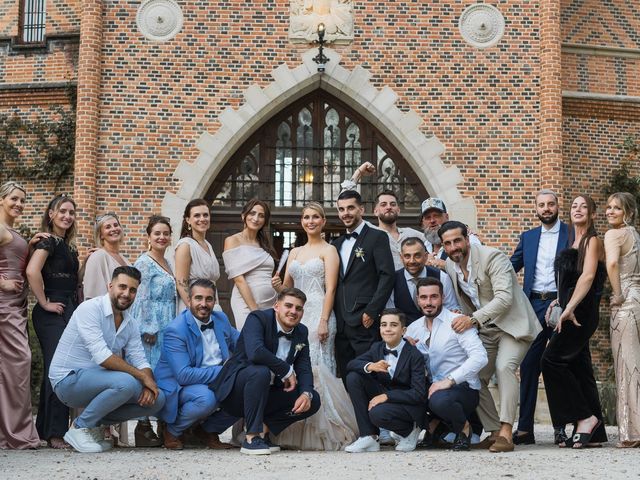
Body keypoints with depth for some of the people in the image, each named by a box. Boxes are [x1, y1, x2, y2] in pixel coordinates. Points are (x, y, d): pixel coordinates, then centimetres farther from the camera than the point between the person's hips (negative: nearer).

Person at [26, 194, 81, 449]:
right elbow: (32, 271, -23)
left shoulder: (68, 246, 19)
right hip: (52, 313, -9)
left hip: (69, 311, 9)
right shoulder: (48, 241, -8)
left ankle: (46, 428, 16)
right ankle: (56, 433, -9)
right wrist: (45, 303, -17)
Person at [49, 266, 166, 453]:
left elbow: (140, 361, 4)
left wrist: (149, 385, -19)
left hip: (98, 380, 8)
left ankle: (94, 422, 6)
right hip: (69, 380, -8)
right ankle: (80, 428, -12)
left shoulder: (130, 323, 9)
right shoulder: (90, 309, -16)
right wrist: (143, 376, -22)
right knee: (126, 383, -32)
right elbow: (102, 356, -25)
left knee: (157, 399, -6)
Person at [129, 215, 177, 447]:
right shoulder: (144, 263, -7)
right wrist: (149, 329, -18)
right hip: (151, 327, -8)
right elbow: (141, 298, -13)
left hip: (167, 326, 8)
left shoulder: (167, 263, 19)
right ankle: (143, 427, -7)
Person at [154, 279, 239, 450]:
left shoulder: (221, 319, 4)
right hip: (178, 387, -7)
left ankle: (208, 429, 8)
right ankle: (172, 431, -6)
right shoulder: (175, 330, -18)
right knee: (206, 398, -37)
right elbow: (184, 375, -25)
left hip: (215, 384, 7)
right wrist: (223, 371, -25)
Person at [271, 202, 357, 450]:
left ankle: (323, 432, -8)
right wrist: (278, 286, -4)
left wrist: (324, 322, -16)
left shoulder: (328, 250, 2)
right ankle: (296, 432, 4)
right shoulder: (294, 253, 19)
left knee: (315, 367, -13)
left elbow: (330, 289, -7)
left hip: (318, 314, -6)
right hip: (296, 315, 6)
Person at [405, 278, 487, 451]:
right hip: (433, 387, 6)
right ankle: (433, 423, 6)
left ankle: (464, 427, -3)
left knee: (439, 399, -37)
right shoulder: (414, 328, 10)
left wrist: (449, 380, -26)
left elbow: (480, 357, -20)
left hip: (463, 388, -6)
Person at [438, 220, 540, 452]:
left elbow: (504, 297, -28)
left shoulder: (492, 257, -18)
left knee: (504, 366, -27)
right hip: (484, 330, 8)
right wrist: (458, 320, -1)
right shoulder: (450, 265, 3)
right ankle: (494, 431, 7)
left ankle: (506, 432, -31)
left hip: (512, 324, -7)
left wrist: (473, 319, -34)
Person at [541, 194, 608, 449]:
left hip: (582, 312, -9)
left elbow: (588, 276, -17)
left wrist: (569, 308, -25)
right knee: (579, 368, 6)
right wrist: (560, 301, 11)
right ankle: (594, 432, 8)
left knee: (552, 359, -15)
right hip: (572, 312, 9)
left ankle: (585, 417, -8)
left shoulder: (593, 241, -5)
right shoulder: (573, 243, 21)